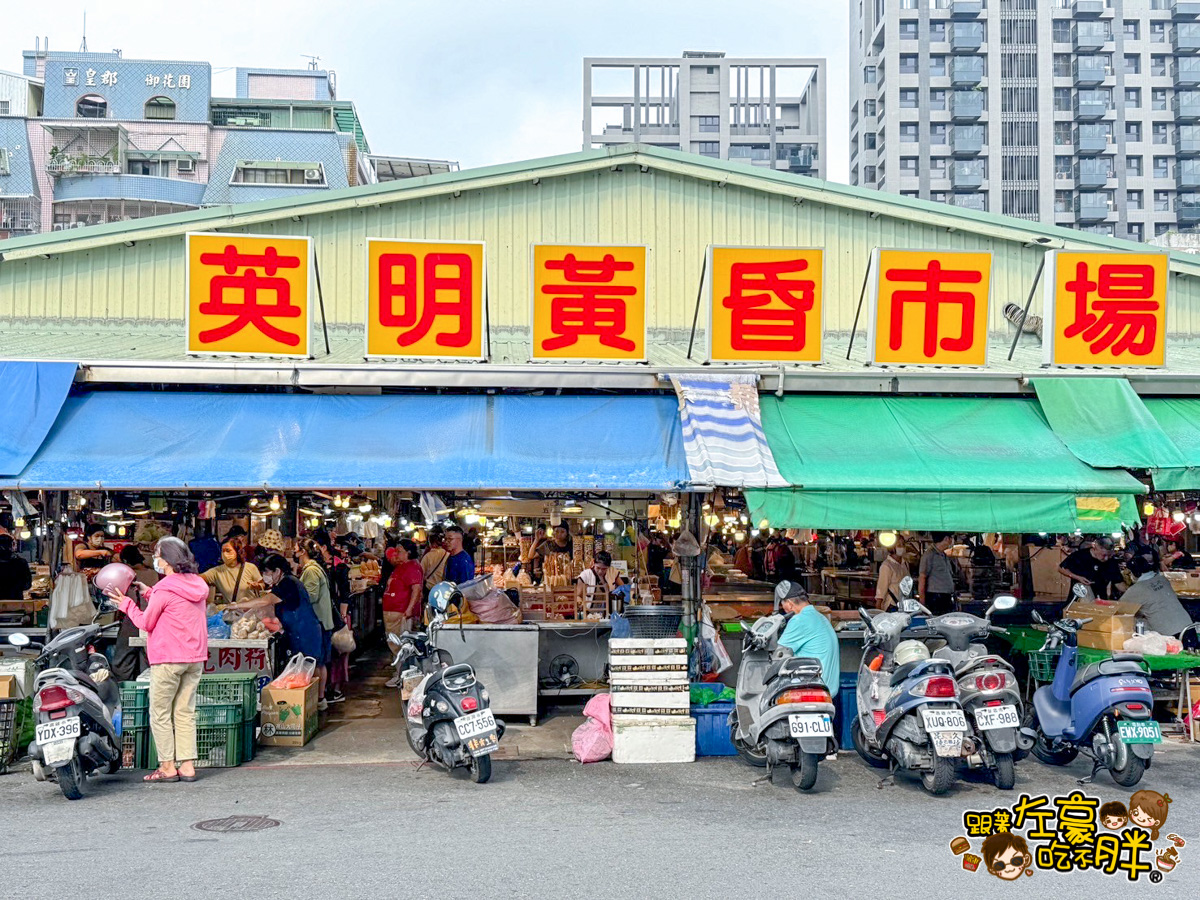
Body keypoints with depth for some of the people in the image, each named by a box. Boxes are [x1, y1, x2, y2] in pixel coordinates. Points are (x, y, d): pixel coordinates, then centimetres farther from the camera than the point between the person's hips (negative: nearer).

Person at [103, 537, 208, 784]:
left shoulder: (164, 590, -13)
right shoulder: (198, 585, 8)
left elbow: (146, 623, -3)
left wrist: (127, 604, 10)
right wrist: (148, 592, 22)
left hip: (168, 659, -7)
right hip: (195, 658, 7)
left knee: (160, 713, 4)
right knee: (185, 712, 11)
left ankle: (168, 767, 5)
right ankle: (187, 765, 8)